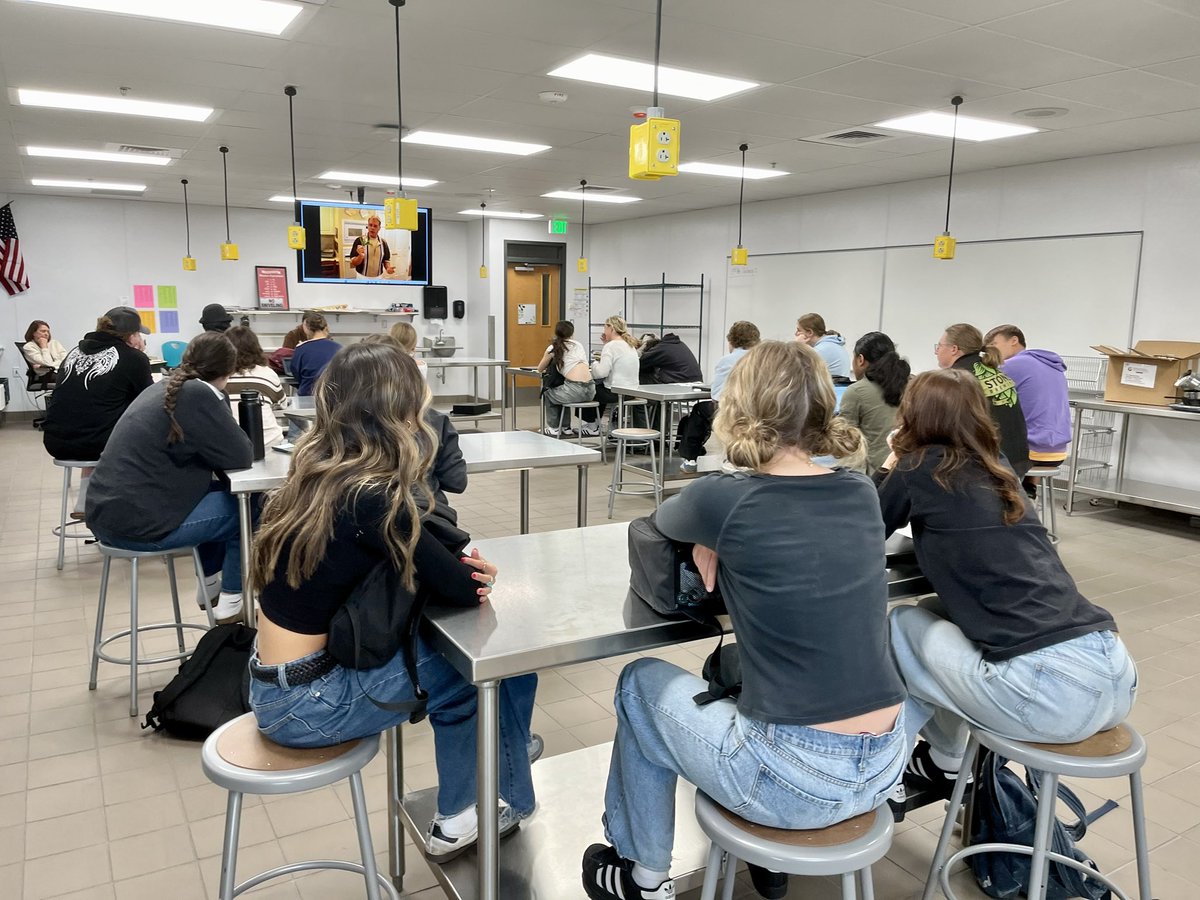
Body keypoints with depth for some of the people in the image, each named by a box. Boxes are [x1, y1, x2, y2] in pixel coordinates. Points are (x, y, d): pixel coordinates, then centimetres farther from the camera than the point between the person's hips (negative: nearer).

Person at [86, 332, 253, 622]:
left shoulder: (165, 388, 13)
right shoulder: (197, 395, -15)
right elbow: (241, 456, -13)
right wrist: (235, 436, 7)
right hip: (138, 523, -9)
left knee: (223, 493, 24)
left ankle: (211, 585, 34)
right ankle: (231, 601, 14)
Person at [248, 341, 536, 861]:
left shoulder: (323, 472, -1)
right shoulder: (366, 497, -26)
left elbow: (424, 563, 7)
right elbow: (460, 590, -18)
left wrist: (457, 570, -11)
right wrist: (472, 575, 3)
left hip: (287, 677, 8)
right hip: (305, 702, -8)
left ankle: (457, 820, 27)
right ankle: (506, 800, 25)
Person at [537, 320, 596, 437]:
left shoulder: (553, 348, 7)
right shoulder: (578, 345, 19)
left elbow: (540, 369, 22)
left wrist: (549, 364, 44)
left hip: (575, 390, -5)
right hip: (590, 391, 5)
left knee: (547, 393, 25)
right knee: (562, 393, 35)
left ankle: (554, 428, 26)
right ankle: (566, 427, 33)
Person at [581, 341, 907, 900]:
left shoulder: (727, 501, -15)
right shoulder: (861, 496, 1)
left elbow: (661, 519, 7)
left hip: (796, 780, -6)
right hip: (884, 766, 6)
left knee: (642, 684, 19)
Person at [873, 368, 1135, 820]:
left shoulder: (921, 468, 0)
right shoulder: (996, 473, 18)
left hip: (1049, 689, -7)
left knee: (895, 625, 15)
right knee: (941, 616, 26)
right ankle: (943, 765, 37)